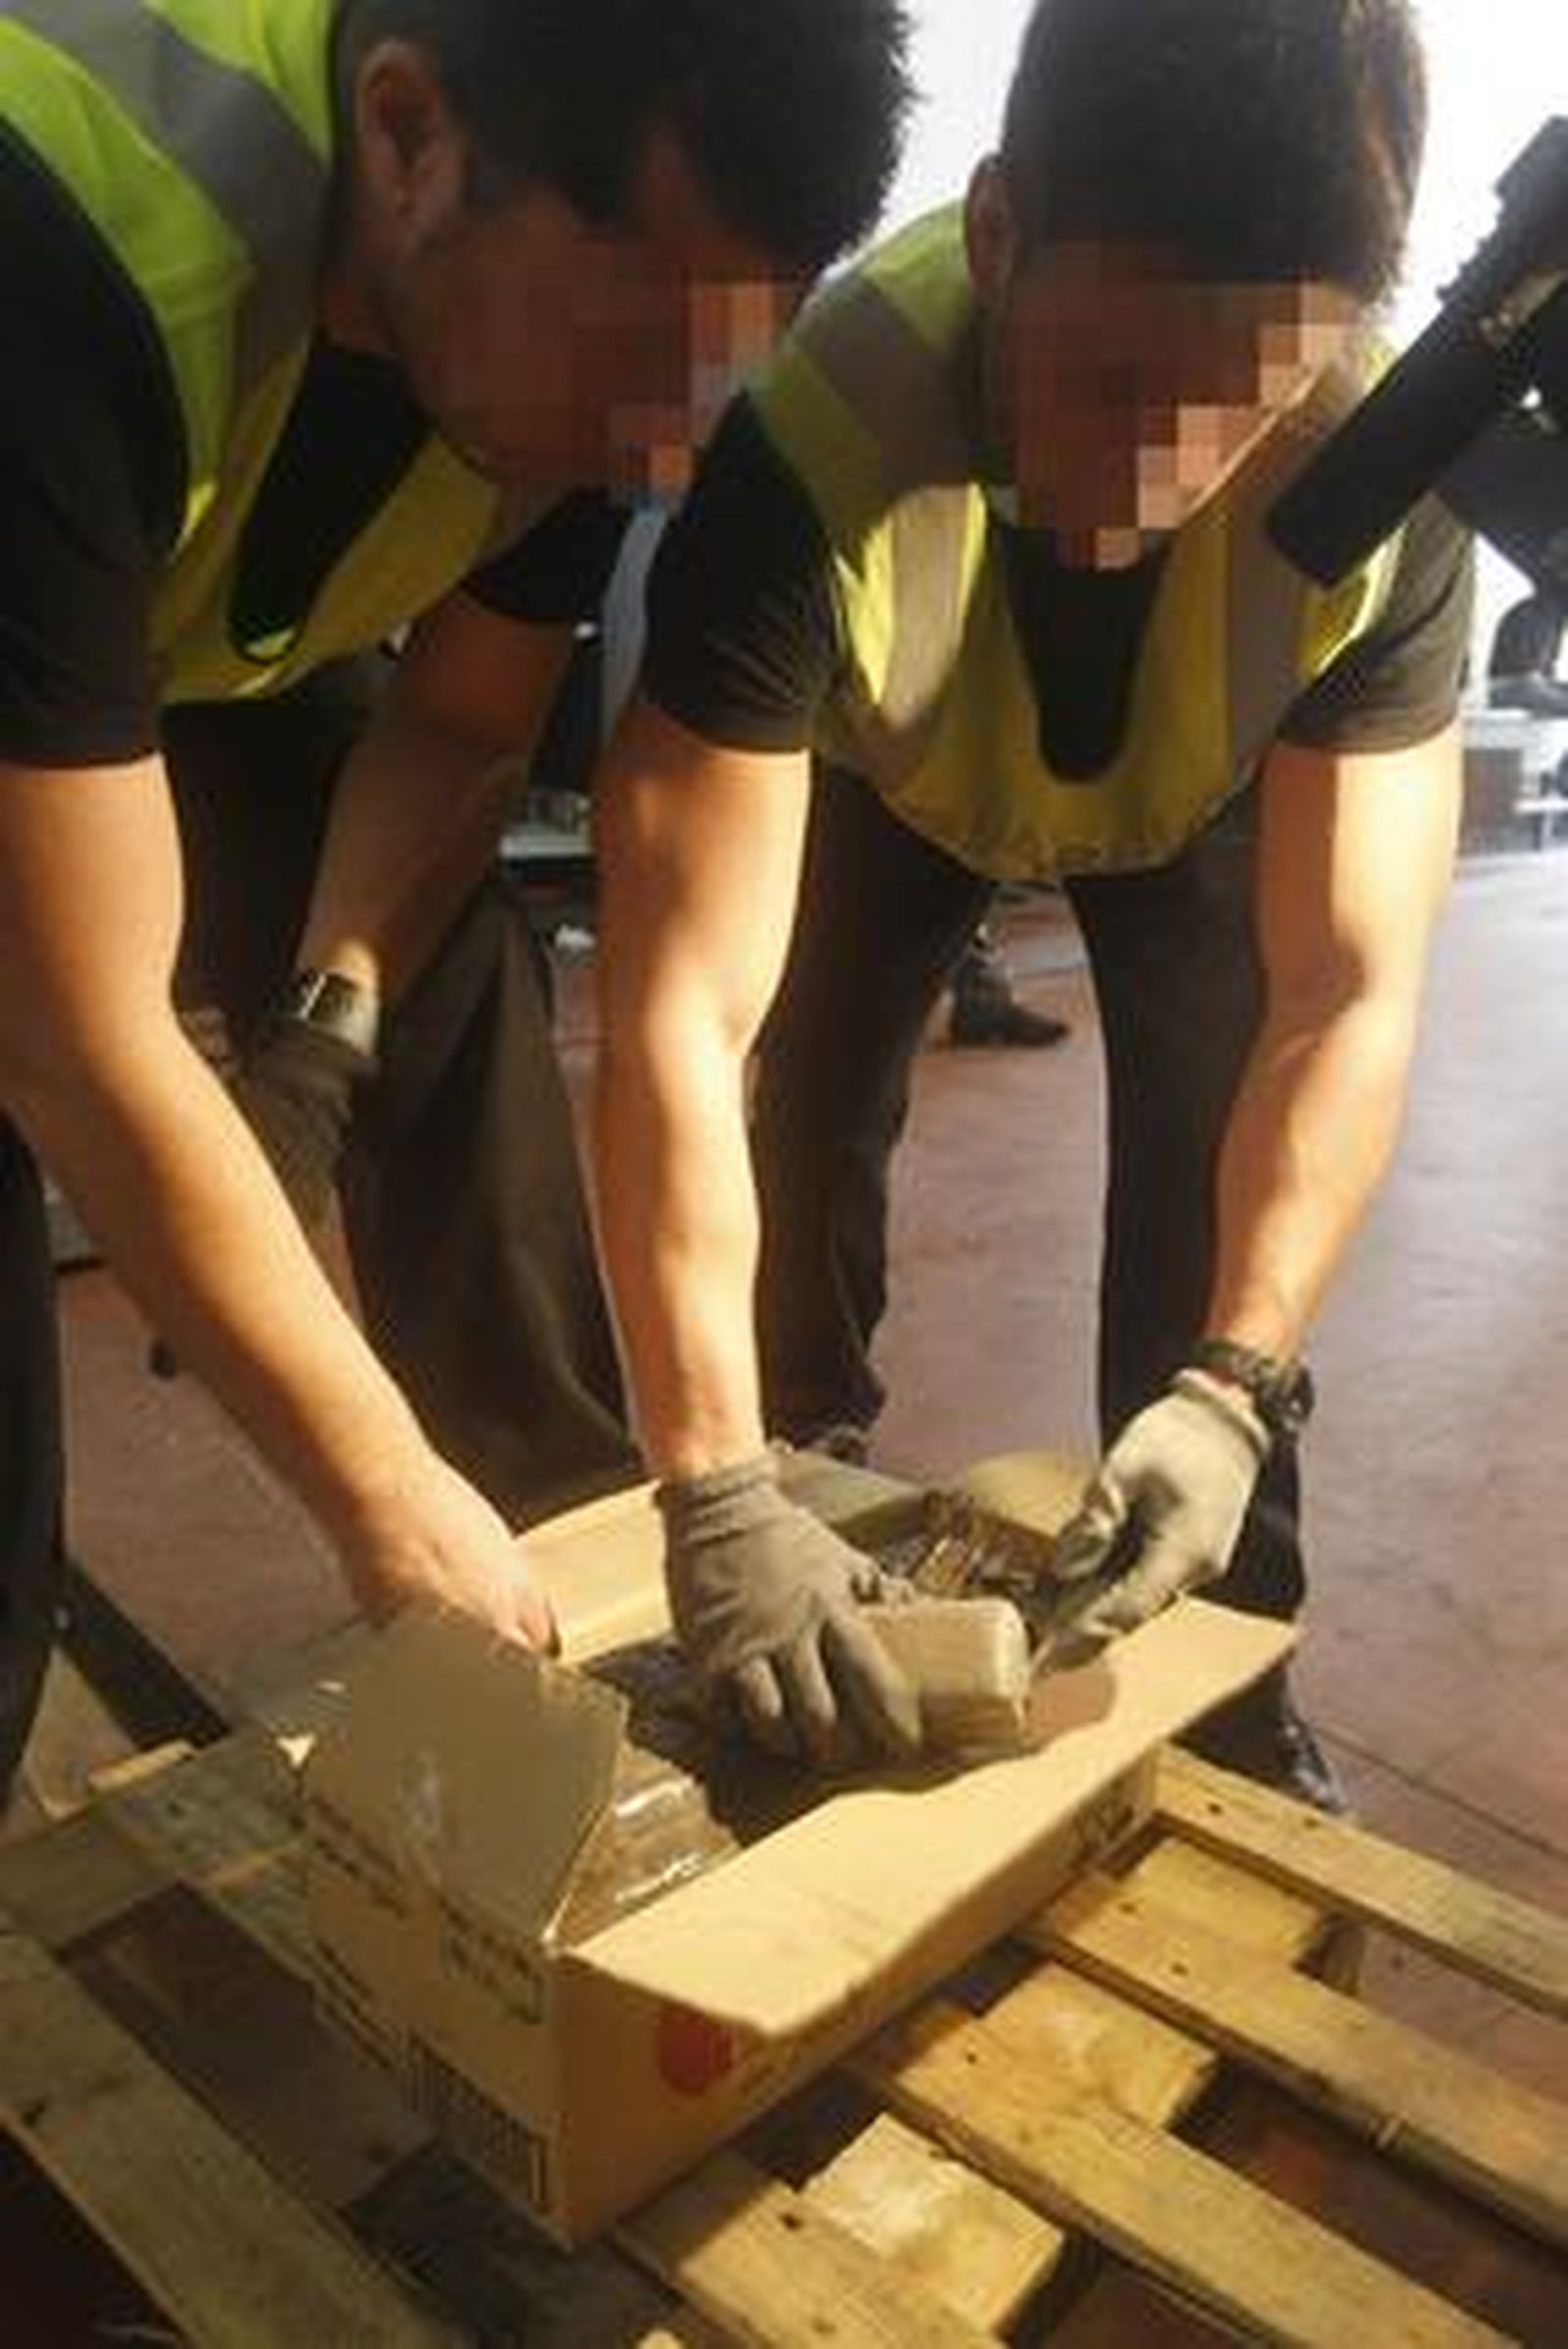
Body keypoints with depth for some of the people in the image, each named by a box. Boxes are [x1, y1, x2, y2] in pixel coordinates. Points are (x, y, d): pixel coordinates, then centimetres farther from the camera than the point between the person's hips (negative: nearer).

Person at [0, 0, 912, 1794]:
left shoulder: (607, 272, -22)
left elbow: (455, 717, -7)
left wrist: (336, 1007, -25)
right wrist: (388, 1496, -29)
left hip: (226, 626, 4)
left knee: (455, 1022, -12)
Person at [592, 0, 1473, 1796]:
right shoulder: (818, 451, -42)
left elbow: (1350, 997, -33)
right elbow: (679, 1014, -45)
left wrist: (1233, 1390, -45)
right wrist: (718, 1496, -48)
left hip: (1199, 792, 1)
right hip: (886, 772, 0)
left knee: (1220, 1158, -12)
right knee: (793, 1133, -9)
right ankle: (808, 1540, 19)